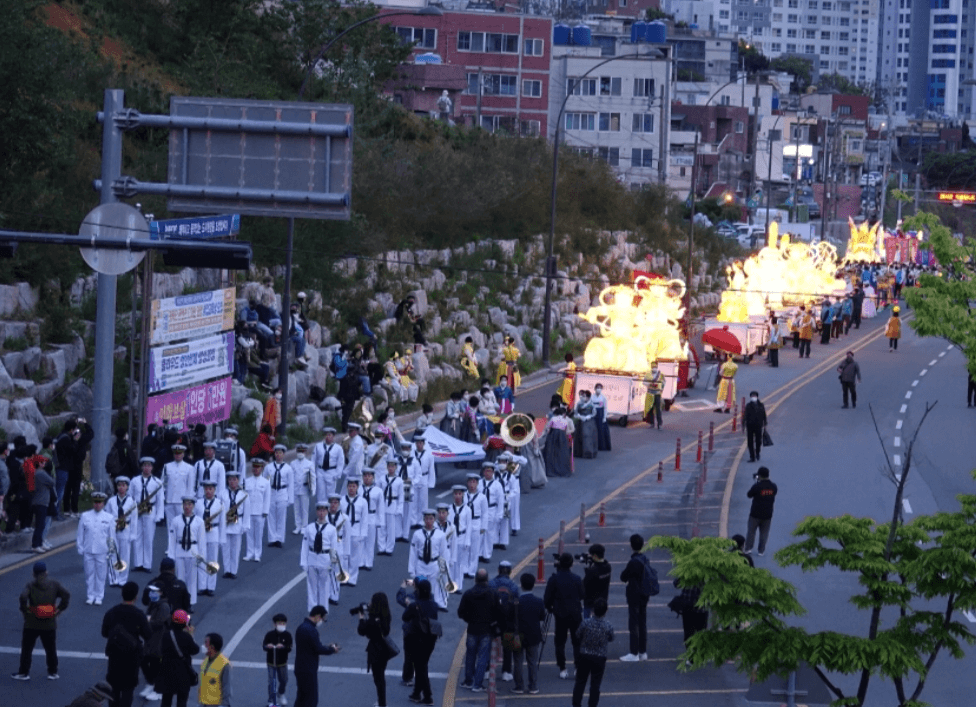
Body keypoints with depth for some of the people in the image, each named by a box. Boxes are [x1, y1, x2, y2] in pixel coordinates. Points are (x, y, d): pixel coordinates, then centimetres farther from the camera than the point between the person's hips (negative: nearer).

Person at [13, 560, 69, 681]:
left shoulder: (31, 585, -7)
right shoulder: (54, 584, 0)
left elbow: (23, 596, -24)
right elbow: (66, 595, -10)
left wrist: (24, 609, -9)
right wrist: (60, 609, -1)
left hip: (32, 624, -2)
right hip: (50, 624, 2)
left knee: (27, 648, 9)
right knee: (51, 649, 14)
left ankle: (24, 672, 11)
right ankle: (53, 672, 17)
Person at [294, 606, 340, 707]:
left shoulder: (302, 627, 10)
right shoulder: (311, 630, -22)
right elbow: (318, 649, -20)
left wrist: (327, 647, 10)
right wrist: (332, 649, -4)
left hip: (300, 668, 10)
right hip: (308, 670, -10)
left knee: (302, 697, 18)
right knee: (311, 699, -2)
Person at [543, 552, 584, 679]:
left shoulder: (554, 578, -10)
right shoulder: (576, 578, -5)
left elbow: (547, 597, -7)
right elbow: (582, 596, 5)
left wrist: (549, 607, 12)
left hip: (560, 615, -1)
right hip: (575, 614, 1)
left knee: (560, 642, 8)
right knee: (577, 641, 8)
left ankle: (562, 669, 5)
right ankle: (579, 667, 2)